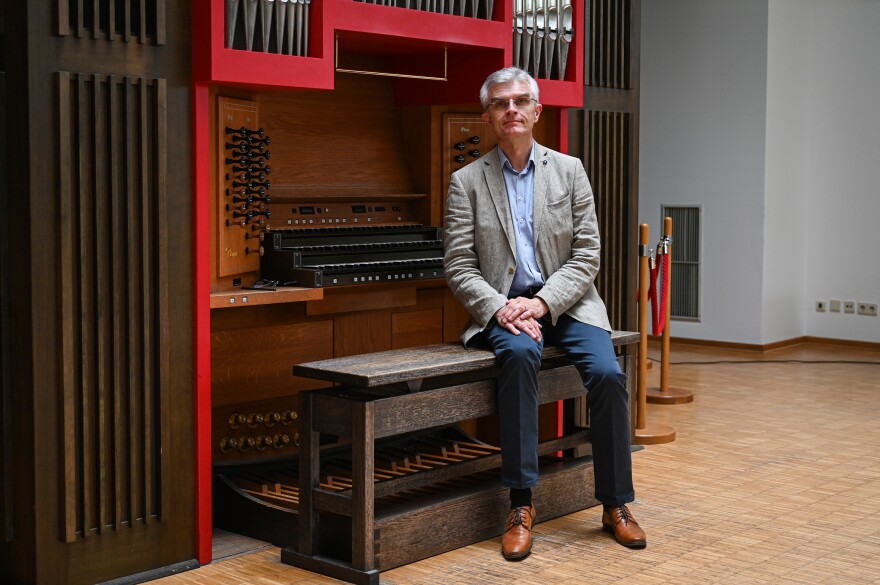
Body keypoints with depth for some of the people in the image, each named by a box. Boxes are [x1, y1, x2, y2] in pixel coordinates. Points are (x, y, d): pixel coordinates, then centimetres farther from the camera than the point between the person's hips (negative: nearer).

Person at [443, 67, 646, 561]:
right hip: (503, 306, -1)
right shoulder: (467, 181, 5)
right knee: (519, 354, -34)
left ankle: (617, 504, -6)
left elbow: (587, 255, 1)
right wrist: (500, 308, -17)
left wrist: (542, 302, -14)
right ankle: (521, 505, -28)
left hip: (564, 303, 2)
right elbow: (459, 266, 0)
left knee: (607, 373, -24)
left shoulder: (570, 171, 7)